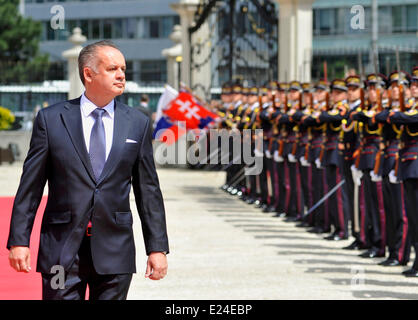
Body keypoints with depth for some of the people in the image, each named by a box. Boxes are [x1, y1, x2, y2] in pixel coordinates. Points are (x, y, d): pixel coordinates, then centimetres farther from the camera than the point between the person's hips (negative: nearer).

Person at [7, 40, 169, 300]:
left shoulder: (137, 123, 6)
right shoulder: (51, 119, 1)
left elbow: (148, 191, 7)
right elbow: (30, 186, 2)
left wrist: (157, 248, 3)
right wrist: (19, 240, -4)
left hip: (114, 251, 2)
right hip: (61, 251, -2)